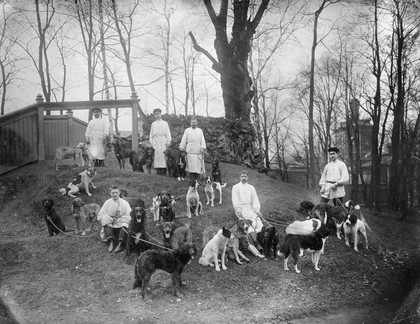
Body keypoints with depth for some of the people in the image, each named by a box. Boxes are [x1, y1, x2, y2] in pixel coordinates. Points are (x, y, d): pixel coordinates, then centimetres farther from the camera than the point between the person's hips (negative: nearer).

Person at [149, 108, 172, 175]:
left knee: (163, 156, -8)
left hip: (163, 142, -1)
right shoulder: (153, 124, 17)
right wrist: (151, 142, 4)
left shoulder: (165, 123, 13)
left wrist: (168, 142, -3)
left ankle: (164, 172, -8)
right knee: (156, 156, -5)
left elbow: (168, 133, 8)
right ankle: (158, 171, -4)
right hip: (155, 142, 1)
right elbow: (151, 134, 16)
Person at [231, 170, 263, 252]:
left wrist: (257, 210, -4)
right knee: (250, 223, -26)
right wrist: (238, 210, -15)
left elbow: (255, 200, 11)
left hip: (251, 208, 5)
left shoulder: (251, 187, 19)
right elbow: (235, 200, 0)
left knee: (259, 223, -20)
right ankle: (256, 243, -35)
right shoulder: (235, 187, 10)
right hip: (242, 209, -4)